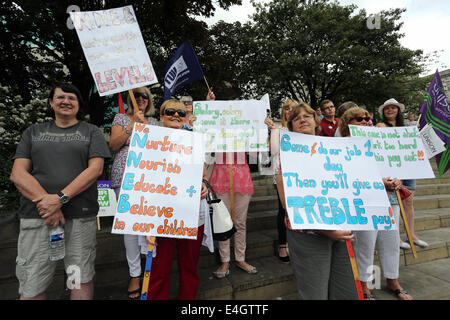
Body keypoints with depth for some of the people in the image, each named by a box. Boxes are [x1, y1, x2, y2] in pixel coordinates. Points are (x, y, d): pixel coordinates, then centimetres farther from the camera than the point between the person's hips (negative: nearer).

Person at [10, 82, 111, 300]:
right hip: (36, 215, 2)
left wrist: (61, 198, -14)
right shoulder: (33, 132, 16)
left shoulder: (91, 132, 10)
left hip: (81, 214, -1)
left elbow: (95, 169, -4)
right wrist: (44, 200, -12)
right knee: (31, 286, 4)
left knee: (82, 278, 5)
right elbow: (17, 174, 5)